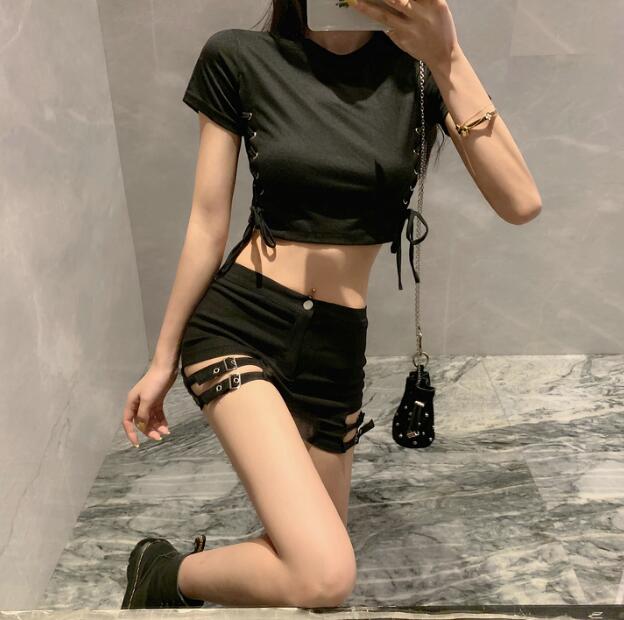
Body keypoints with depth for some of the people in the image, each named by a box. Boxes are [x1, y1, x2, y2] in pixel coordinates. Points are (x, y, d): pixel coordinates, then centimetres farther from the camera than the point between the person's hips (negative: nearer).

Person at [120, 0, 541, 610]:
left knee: (312, 569, 14)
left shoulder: (417, 68, 1)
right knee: (325, 575, -21)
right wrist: (163, 358, 5)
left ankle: (214, 565, 47)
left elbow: (518, 203, -11)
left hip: (338, 344, 4)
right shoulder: (239, 59, -4)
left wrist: (448, 59, -16)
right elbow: (208, 224, 0)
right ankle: (165, 575, 10)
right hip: (238, 322, -3)